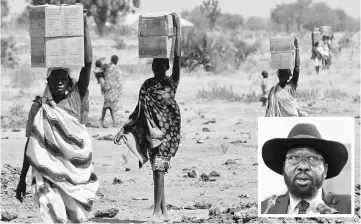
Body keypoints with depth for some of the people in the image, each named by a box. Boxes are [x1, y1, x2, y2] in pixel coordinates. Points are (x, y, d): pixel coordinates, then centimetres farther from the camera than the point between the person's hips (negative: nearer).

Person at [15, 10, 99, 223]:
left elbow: (88, 63, -10)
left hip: (78, 170, 1)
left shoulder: (76, 99, -1)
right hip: (49, 172, -1)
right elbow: (30, 144, 7)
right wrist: (22, 179, 6)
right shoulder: (40, 107, 1)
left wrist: (85, 24, -15)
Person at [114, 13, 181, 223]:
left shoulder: (172, 83, -4)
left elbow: (178, 57, -15)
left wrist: (178, 29, -21)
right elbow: (139, 111, 13)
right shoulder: (147, 85, 8)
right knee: (158, 171, 8)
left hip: (168, 130, -5)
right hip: (151, 131, 5)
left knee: (159, 168, -15)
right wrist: (124, 129, 10)